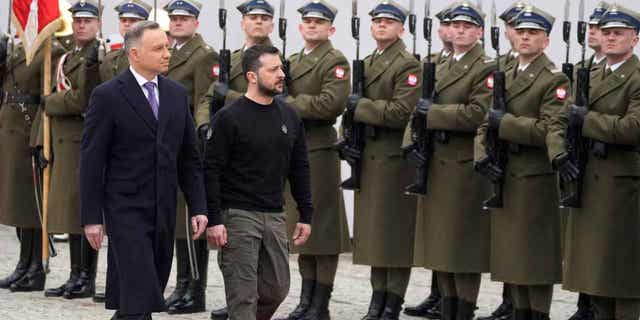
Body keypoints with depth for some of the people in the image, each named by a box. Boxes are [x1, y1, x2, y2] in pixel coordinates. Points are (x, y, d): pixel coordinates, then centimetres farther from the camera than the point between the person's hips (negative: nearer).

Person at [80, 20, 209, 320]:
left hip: (164, 212, 6)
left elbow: (190, 157, 14)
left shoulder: (177, 94, 10)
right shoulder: (107, 96, -7)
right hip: (126, 210, -6)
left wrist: (198, 207, 6)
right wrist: (91, 218, -9)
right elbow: (91, 161, -6)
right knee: (140, 296, -13)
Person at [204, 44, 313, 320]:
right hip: (238, 216, -6)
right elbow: (211, 171, -10)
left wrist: (305, 216, 10)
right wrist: (213, 220, -16)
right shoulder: (229, 118, -9)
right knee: (243, 296, -5)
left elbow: (299, 170, 14)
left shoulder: (289, 117, 8)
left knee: (277, 289, 9)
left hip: (275, 216, 6)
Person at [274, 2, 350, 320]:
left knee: (323, 230, -3)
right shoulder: (292, 61, 19)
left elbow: (331, 103, -19)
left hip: (319, 151, -8)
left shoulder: (335, 61, -6)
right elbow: (282, 99, 21)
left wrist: (291, 102, -11)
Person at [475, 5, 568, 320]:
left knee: (535, 255, -3)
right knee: (510, 253, 11)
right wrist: (481, 154, -1)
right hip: (503, 176, 7)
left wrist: (505, 123, -18)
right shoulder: (503, 77, 16)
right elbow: (486, 121, 17)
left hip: (535, 179, -7)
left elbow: (549, 129, -18)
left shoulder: (554, 80, -7)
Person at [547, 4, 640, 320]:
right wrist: (558, 153, -3)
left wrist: (586, 119, -14)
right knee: (594, 272, 11)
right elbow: (559, 122, 16)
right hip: (588, 184, 8)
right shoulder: (590, 79, 16)